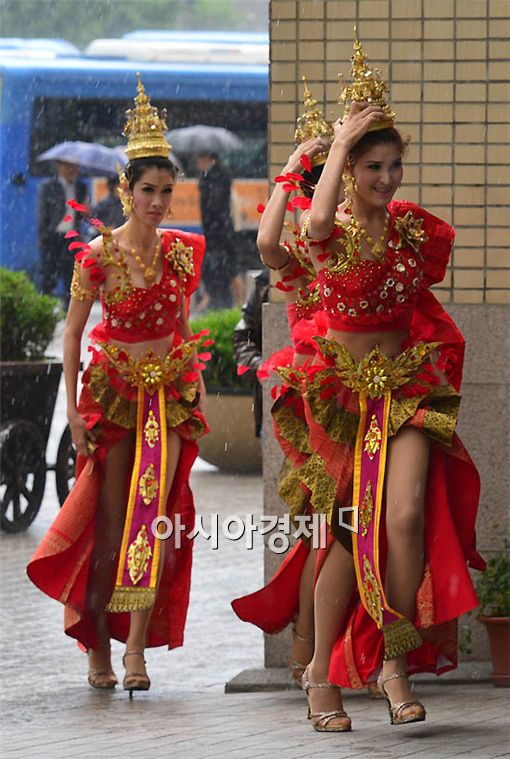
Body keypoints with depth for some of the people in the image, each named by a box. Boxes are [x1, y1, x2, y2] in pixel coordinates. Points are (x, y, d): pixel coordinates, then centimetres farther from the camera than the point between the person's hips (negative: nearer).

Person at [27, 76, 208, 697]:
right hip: (113, 388, -2)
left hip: (169, 391, 2)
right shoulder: (98, 255, -9)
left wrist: (196, 388, 13)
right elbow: (72, 332, -3)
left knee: (153, 516, -11)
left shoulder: (182, 251, 1)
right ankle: (97, 645, 13)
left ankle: (136, 648, -12)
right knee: (110, 521, 1)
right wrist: (73, 406, -6)